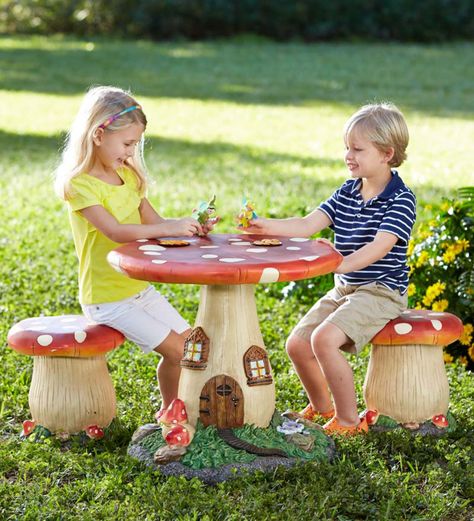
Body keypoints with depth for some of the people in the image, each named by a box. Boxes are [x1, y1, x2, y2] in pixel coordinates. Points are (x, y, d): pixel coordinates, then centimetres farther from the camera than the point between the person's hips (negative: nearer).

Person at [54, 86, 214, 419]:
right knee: (174, 349, -12)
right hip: (107, 298, -8)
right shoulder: (79, 184, -19)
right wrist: (170, 228, -32)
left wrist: (189, 226, -13)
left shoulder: (129, 176, 8)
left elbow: (154, 222, 6)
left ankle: (171, 408, 23)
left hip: (140, 288, 8)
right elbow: (115, 231, -29)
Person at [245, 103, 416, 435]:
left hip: (381, 292, -8)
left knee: (325, 339, -27)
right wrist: (266, 227, -16)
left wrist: (340, 264, -40)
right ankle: (321, 408, 26)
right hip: (344, 289, 8)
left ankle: (348, 420, -11)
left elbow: (380, 246, -26)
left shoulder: (401, 199, -13)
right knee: (297, 345, 1)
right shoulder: (347, 193, 8)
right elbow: (307, 225, 0)